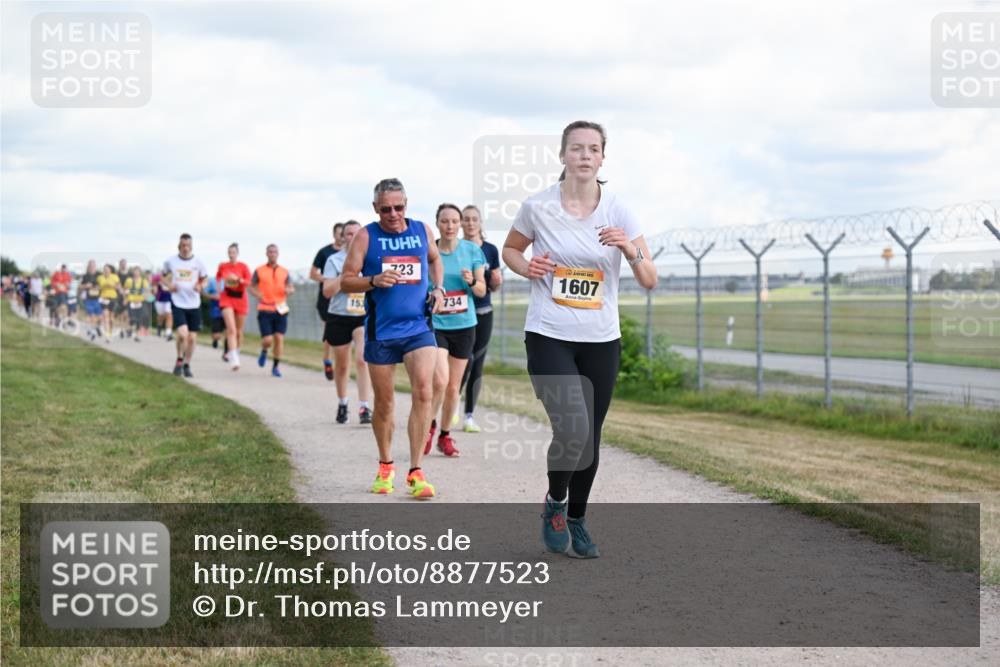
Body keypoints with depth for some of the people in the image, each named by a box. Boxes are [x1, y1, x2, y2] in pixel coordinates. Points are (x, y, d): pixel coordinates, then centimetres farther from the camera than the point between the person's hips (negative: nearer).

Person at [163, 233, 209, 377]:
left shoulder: (197, 263, 2)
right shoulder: (170, 262, 1)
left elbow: (204, 280, 13)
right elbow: (163, 277, 15)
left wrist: (200, 286, -9)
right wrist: (168, 285, -6)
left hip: (194, 304, 2)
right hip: (178, 304, -2)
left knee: (192, 337, 4)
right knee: (182, 334, -19)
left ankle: (187, 365, 23)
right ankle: (179, 360, 8)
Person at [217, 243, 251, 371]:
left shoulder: (243, 267, -2)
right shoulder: (222, 266, 4)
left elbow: (250, 282, -12)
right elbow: (218, 277, 23)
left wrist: (238, 280, -27)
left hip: (240, 299, 0)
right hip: (226, 298, 0)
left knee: (239, 331, 10)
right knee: (231, 329, -16)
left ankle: (237, 354, 33)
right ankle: (233, 360, -23)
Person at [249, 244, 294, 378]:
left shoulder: (284, 271, 10)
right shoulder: (259, 271, 4)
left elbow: (292, 288, 11)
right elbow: (252, 287, 10)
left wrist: (288, 290, -14)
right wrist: (257, 294, -12)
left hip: (280, 310, 2)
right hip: (265, 310, -2)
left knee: (279, 338, -6)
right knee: (268, 340, -9)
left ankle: (276, 367, 7)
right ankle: (264, 352, 27)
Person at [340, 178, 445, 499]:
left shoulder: (422, 230, 6)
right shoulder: (365, 236, -2)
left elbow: (434, 259, 27)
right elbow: (346, 281, -2)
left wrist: (438, 288, 10)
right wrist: (374, 280, -20)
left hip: (418, 327, 1)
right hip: (381, 331, -1)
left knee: (423, 391, -17)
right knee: (384, 403, 7)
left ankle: (416, 471, -12)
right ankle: (385, 466, 29)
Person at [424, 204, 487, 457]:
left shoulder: (472, 250, 1)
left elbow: (482, 290, 5)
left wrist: (472, 282, -15)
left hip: (464, 325, 3)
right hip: (434, 324, -2)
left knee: (453, 387, 8)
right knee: (440, 380, -19)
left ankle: (445, 435, 25)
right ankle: (429, 425, 6)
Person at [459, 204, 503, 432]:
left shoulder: (491, 250, 5)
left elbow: (493, 286, 11)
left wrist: (498, 281, -11)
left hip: (483, 313, 3)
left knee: (478, 365, 3)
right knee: (466, 360, -14)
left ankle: (469, 416, 11)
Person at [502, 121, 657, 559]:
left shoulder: (617, 211, -2)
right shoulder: (537, 207, -5)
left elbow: (649, 281, -2)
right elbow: (510, 249, 14)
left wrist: (629, 248, -21)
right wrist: (526, 267, -7)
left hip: (601, 341, 3)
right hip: (548, 336, -3)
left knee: (590, 437, 7)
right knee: (571, 430, -18)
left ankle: (577, 520, 29)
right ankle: (554, 504, 11)